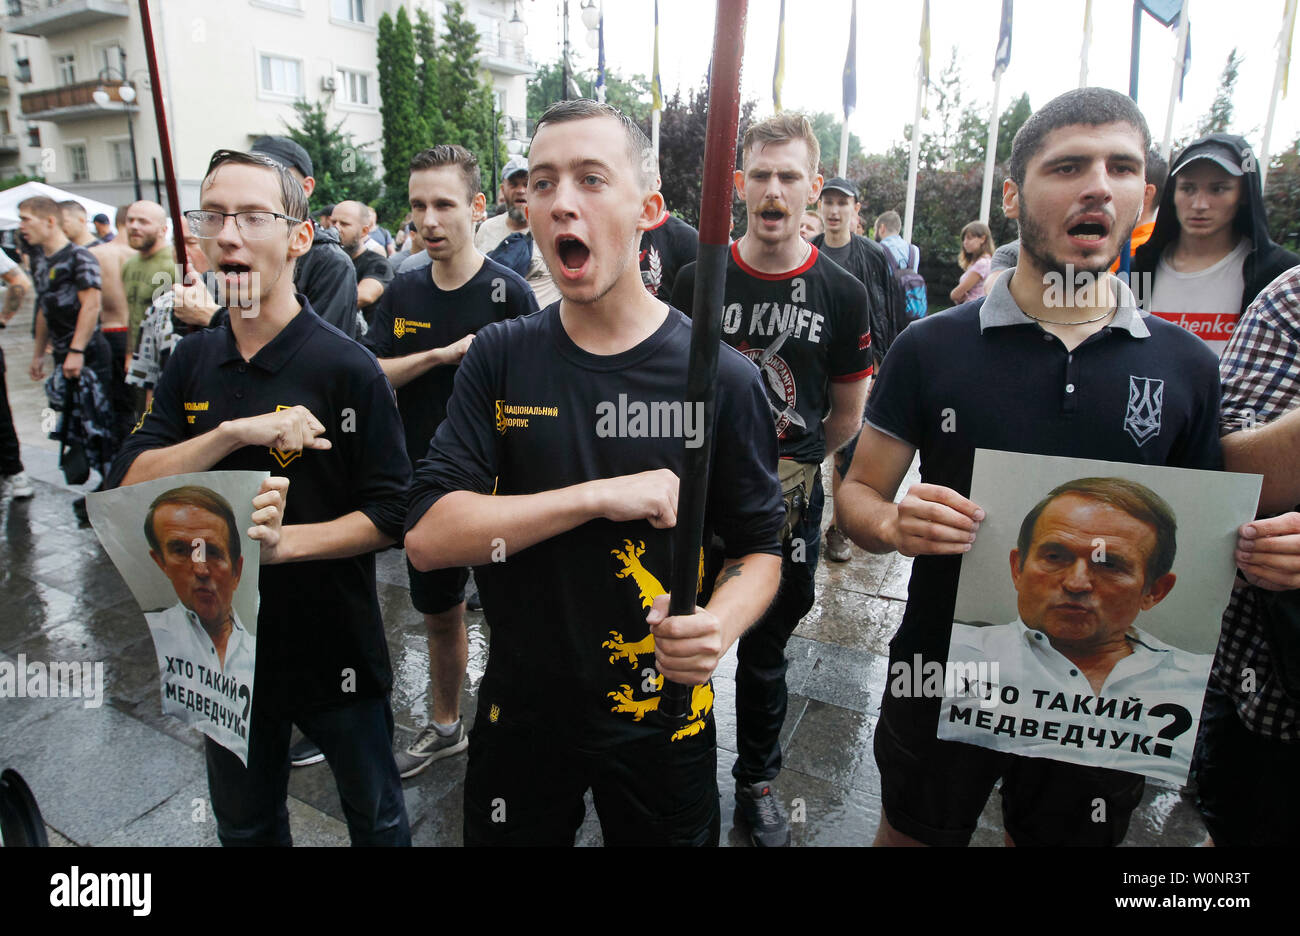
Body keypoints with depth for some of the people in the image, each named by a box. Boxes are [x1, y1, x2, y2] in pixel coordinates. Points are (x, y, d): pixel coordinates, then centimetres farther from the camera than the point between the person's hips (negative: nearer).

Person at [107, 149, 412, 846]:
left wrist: (286, 541, -29)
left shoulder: (347, 367, -16)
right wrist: (234, 432, -23)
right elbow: (130, 482, -9)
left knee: (375, 816, 19)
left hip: (334, 649, -4)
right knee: (244, 827, 26)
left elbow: (391, 515, -15)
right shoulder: (193, 361, 1)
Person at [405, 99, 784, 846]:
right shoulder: (500, 358, -7)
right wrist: (601, 495, -25)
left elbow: (759, 548, -4)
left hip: (662, 717, -1)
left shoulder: (722, 377, -11)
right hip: (520, 709, 2)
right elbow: (427, 537, -15)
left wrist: (721, 622, -26)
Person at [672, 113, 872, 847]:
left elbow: (847, 415, 4)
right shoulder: (700, 280, -4)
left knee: (766, 654, 16)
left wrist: (792, 467, 7)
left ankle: (758, 782, 38)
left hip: (790, 501, 0)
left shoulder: (842, 293, -5)